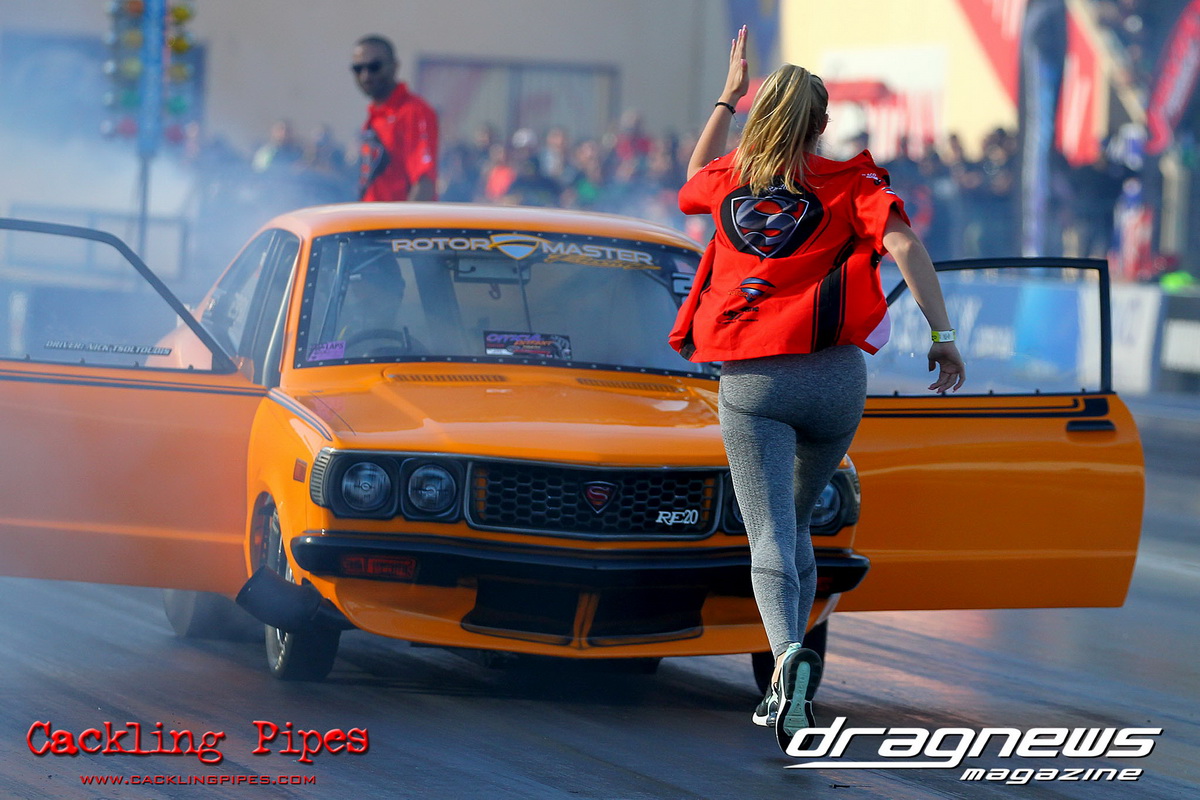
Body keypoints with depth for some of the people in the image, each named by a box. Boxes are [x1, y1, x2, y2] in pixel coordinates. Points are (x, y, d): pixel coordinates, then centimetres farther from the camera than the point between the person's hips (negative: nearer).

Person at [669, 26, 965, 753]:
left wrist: (727, 98, 40)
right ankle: (787, 691, 21)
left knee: (771, 535, -7)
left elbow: (693, 182, 36)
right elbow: (904, 244, -13)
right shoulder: (848, 182, 3)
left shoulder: (729, 179, 10)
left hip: (751, 381, -1)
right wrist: (943, 333, -11)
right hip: (835, 374, 1)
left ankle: (789, 652, -35)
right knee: (794, 522, 20)